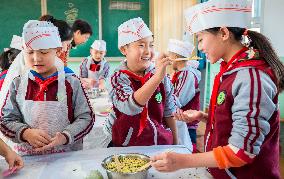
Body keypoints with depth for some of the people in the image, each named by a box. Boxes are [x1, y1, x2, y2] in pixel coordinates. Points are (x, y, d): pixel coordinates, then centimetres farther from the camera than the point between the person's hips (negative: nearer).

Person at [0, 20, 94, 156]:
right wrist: (26, 133, -15)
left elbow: (85, 117, -2)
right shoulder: (18, 84, 2)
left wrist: (65, 137, -17)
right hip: (27, 158, 1)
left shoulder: (72, 83, -3)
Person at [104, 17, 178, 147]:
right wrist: (157, 77, -37)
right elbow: (130, 107, -31)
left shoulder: (162, 77, -1)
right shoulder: (118, 78, -12)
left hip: (161, 144, 3)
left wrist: (175, 144, 12)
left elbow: (168, 113, 8)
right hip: (127, 146, -2)